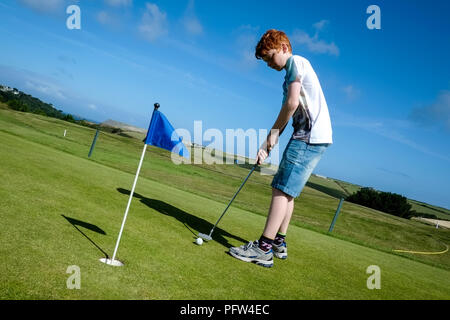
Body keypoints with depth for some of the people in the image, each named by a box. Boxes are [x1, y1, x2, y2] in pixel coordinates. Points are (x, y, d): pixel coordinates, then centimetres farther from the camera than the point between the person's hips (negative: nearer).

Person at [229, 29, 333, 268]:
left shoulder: (296, 62, -3)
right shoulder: (290, 76, 24)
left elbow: (292, 103, -15)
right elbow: (286, 115, 18)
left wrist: (273, 132, -4)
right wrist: (268, 144, 8)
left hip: (310, 136, -10)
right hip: (307, 136, 10)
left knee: (282, 189, -13)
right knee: (286, 190, 13)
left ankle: (264, 248, -13)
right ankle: (278, 243, 22)